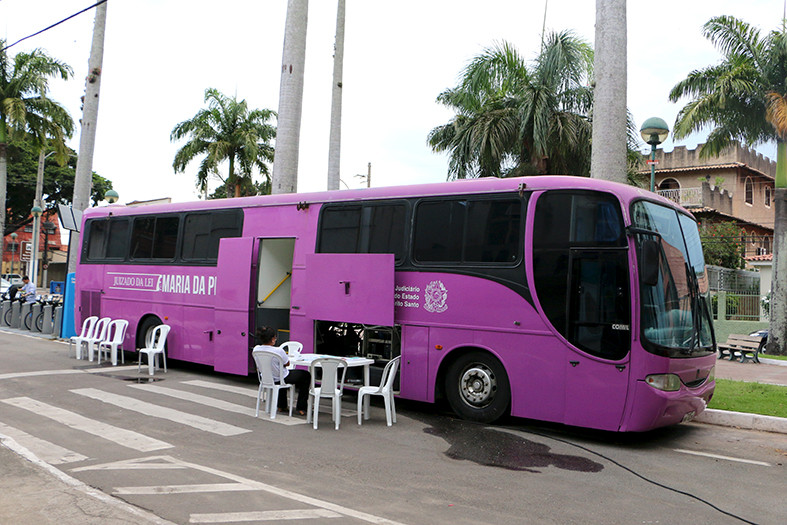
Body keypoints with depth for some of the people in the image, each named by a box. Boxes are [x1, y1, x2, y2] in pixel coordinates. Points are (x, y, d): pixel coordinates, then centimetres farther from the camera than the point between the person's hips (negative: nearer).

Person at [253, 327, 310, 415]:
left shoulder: (256, 349, -13)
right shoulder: (278, 351, -31)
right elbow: (287, 363, -13)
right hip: (282, 379, -6)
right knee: (306, 375, 16)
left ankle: (282, 406, 44)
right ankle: (301, 408, 18)